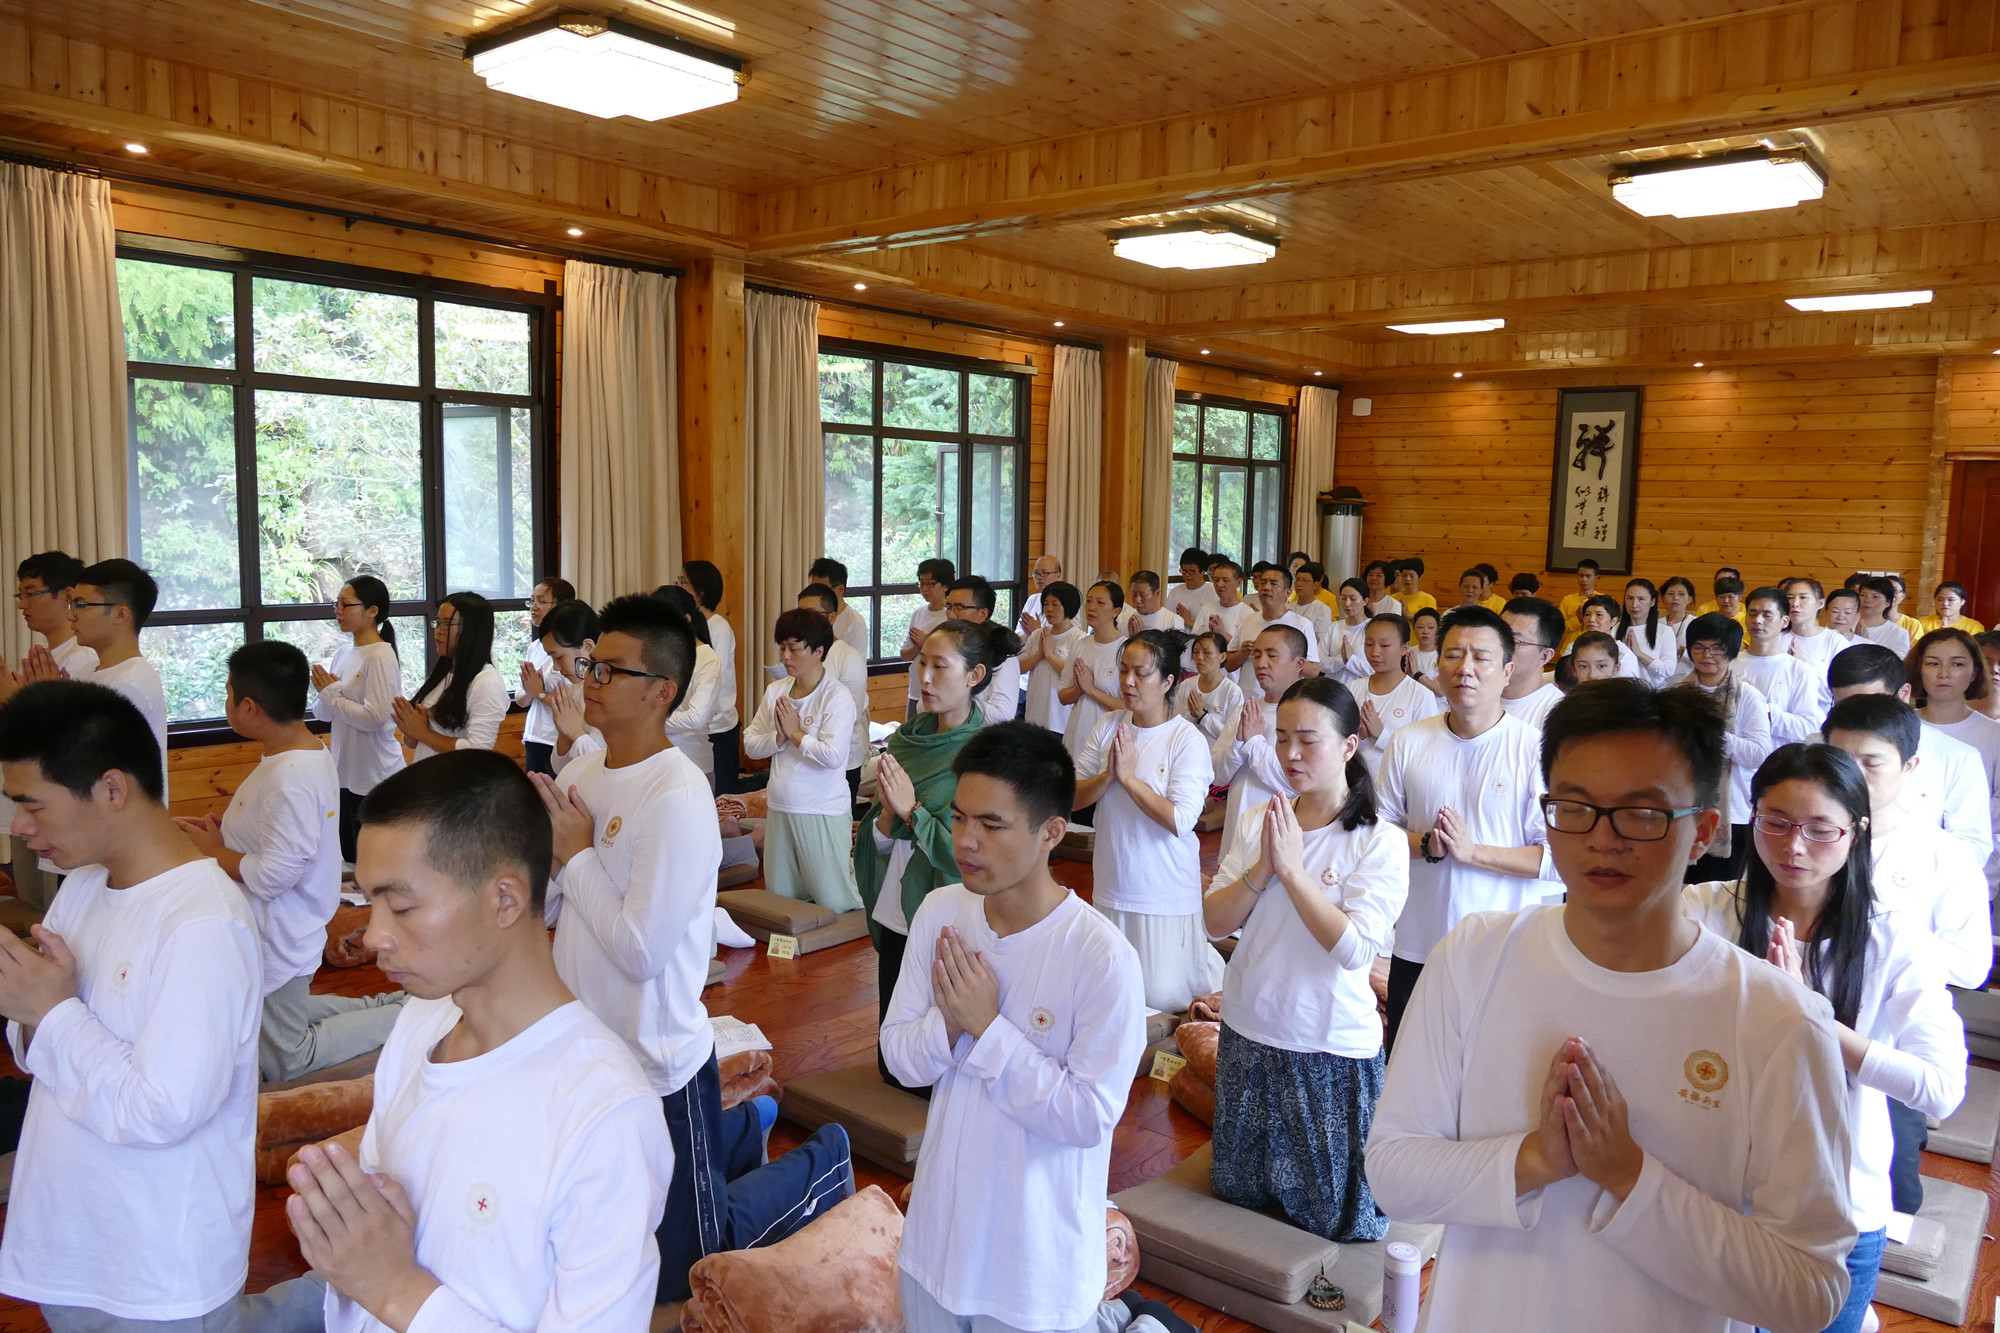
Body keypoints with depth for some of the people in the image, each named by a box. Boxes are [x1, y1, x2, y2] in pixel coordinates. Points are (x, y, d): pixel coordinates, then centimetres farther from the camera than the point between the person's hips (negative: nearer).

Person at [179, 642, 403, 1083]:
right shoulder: (305, 749, 0)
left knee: (284, 1062, 9)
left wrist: (212, 850, -15)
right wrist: (219, 827, 1)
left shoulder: (290, 778, -30)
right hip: (272, 931, 9)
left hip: (275, 944, -9)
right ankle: (386, 1005, 24)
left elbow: (273, 875, -30)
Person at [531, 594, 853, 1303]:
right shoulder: (579, 773, 0)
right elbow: (541, 910, 5)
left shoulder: (679, 799, -25)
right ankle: (740, 1126, 42)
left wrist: (576, 853, -19)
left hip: (657, 1065, -8)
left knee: (675, 1274, 9)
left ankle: (820, 1165, 26)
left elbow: (640, 951, -27)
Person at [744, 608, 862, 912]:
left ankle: (858, 868, 31)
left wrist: (795, 733, -13)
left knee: (834, 904, 3)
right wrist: (779, 737, -13)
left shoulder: (838, 698, -14)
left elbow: (833, 756, -24)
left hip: (823, 813, -6)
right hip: (780, 808, 6)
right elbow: (750, 745, 6)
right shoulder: (775, 691, 6)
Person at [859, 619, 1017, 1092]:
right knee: (892, 1063, 18)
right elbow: (880, 842, 4)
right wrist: (886, 815, -16)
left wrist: (912, 811, -18)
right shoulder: (908, 738, 3)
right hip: (895, 916, 6)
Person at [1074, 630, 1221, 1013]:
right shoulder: (1108, 726, 1)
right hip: (1111, 887, 5)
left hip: (1163, 892, -5)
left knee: (1162, 999, 3)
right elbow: (1071, 797, -1)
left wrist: (1129, 777, -20)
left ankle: (1208, 961, 31)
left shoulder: (1186, 740, -13)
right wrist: (1107, 776, -18)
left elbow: (1181, 821, -22)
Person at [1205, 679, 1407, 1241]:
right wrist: (1262, 868, -18)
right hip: (1247, 1032, 5)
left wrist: (1293, 868, -22)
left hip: (1331, 1046, -4)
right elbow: (1214, 922, -4)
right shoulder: (1256, 822, -1)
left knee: (1338, 1212, 11)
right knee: (1240, 1190, 20)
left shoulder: (1381, 842, -13)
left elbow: (1354, 948, -23)